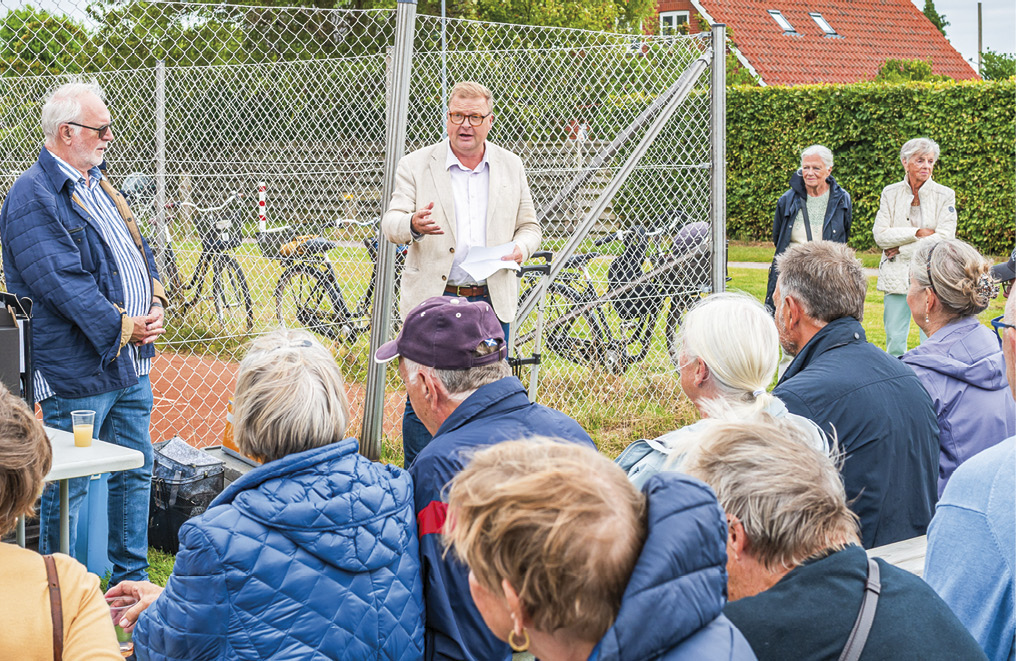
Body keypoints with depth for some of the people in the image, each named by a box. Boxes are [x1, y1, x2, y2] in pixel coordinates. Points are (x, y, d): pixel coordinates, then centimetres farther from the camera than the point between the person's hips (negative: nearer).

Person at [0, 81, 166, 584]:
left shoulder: (98, 185, 15)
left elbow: (137, 250, 19)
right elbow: (62, 281, -21)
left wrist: (155, 305, 1)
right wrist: (122, 327, -18)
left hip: (132, 364, 9)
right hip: (77, 372, -9)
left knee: (136, 473, 16)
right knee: (68, 487, 0)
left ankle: (131, 578, 30)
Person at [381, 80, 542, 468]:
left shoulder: (511, 167, 10)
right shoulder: (416, 165, 2)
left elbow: (529, 226, 17)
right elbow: (391, 224, -8)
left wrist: (520, 248, -6)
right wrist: (413, 224, -32)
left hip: (491, 301, 2)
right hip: (433, 301, -2)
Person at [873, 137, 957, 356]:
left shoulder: (945, 195, 1)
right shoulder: (890, 193, 7)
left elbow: (944, 239, -8)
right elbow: (880, 235, -2)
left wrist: (901, 249, -8)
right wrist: (917, 232, -11)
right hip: (897, 276, 2)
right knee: (894, 340, 2)